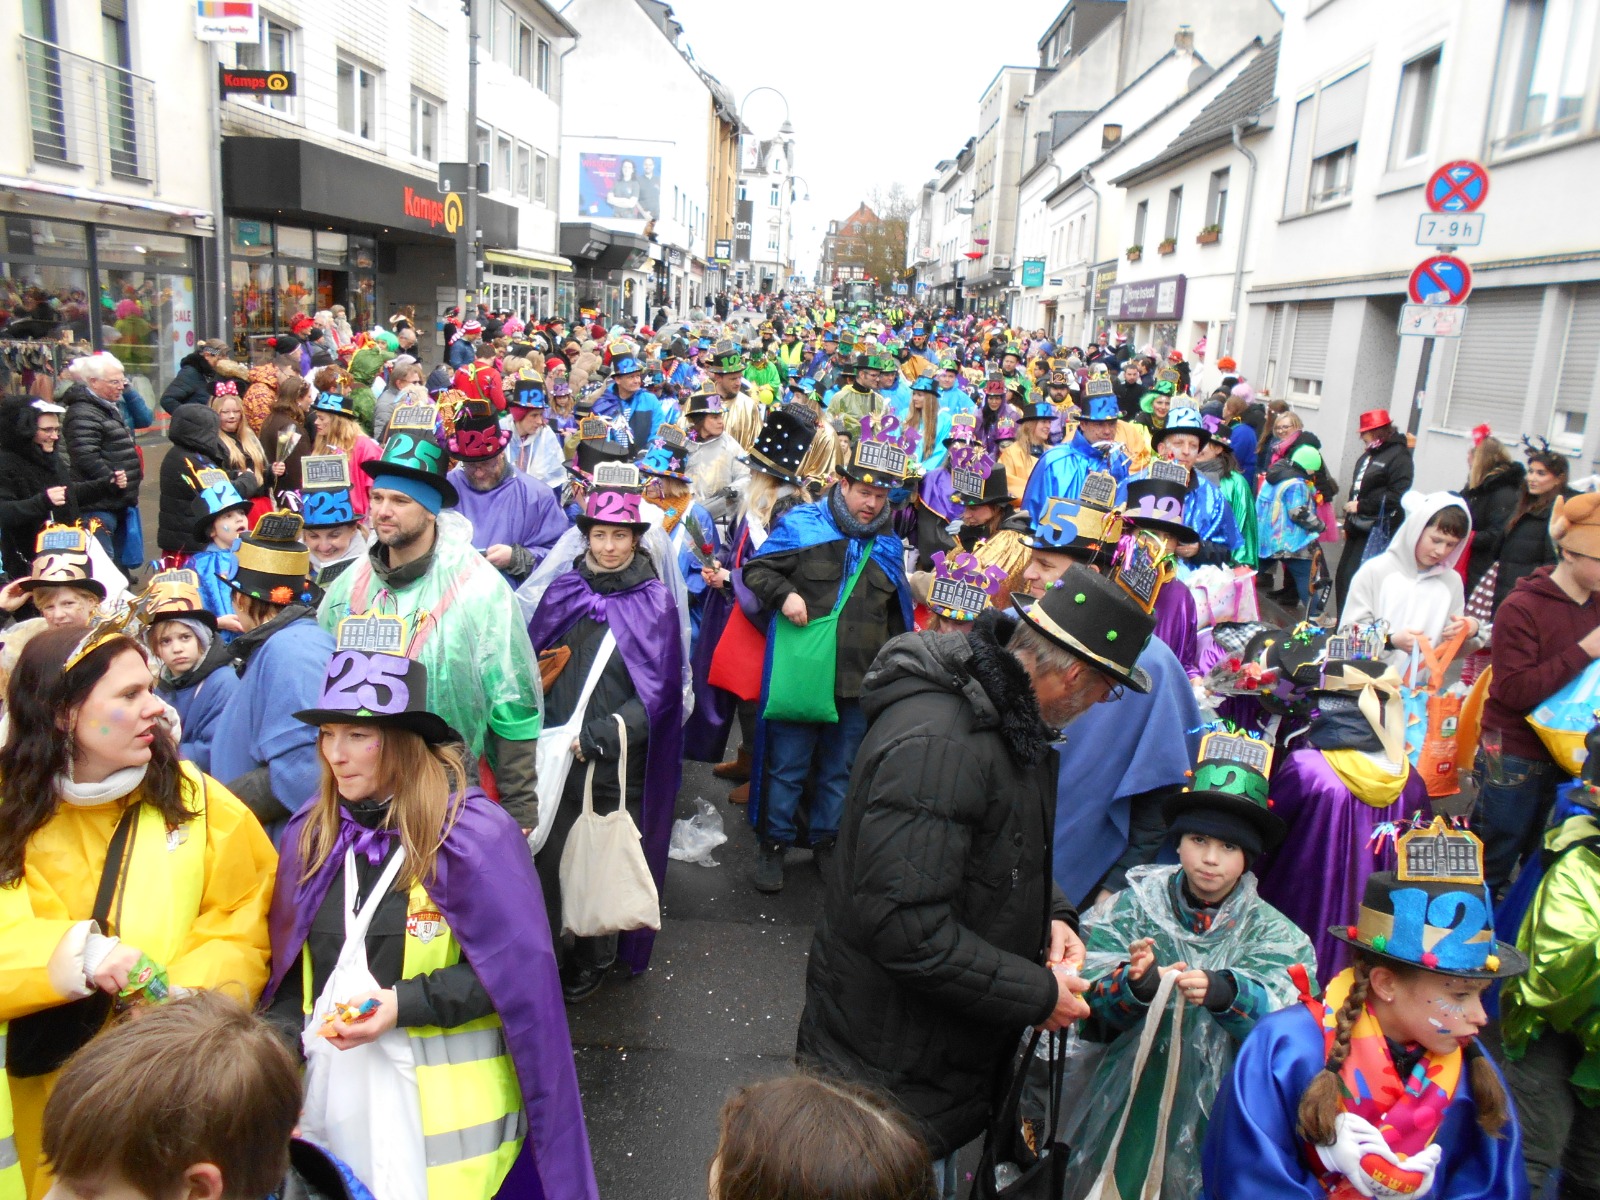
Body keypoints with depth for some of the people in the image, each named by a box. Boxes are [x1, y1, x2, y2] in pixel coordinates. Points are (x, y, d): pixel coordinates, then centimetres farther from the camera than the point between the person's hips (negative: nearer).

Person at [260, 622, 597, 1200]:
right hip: (333, 1093, 5)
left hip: (445, 1104, -5)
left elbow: (515, 971, -13)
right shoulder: (310, 833, 4)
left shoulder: (474, 834, -15)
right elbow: (290, 968, 11)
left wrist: (404, 1004, -21)